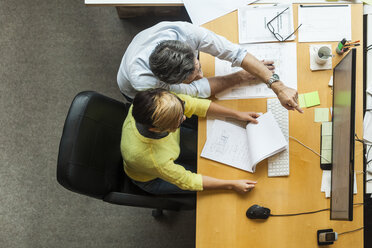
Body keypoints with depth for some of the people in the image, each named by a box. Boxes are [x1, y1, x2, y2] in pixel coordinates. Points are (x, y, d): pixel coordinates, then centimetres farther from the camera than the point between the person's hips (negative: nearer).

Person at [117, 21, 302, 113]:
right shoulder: (143, 82, -49)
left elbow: (235, 52, -38)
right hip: (139, 96, -4)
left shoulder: (187, 31, -43)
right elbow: (195, 90, -36)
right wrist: (241, 77, -27)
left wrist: (278, 87, -46)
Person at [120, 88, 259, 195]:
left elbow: (194, 104, -18)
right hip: (152, 179, -5)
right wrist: (232, 185, -27)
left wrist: (238, 115, -15)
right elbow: (186, 180, -31)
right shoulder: (147, 157, -47)